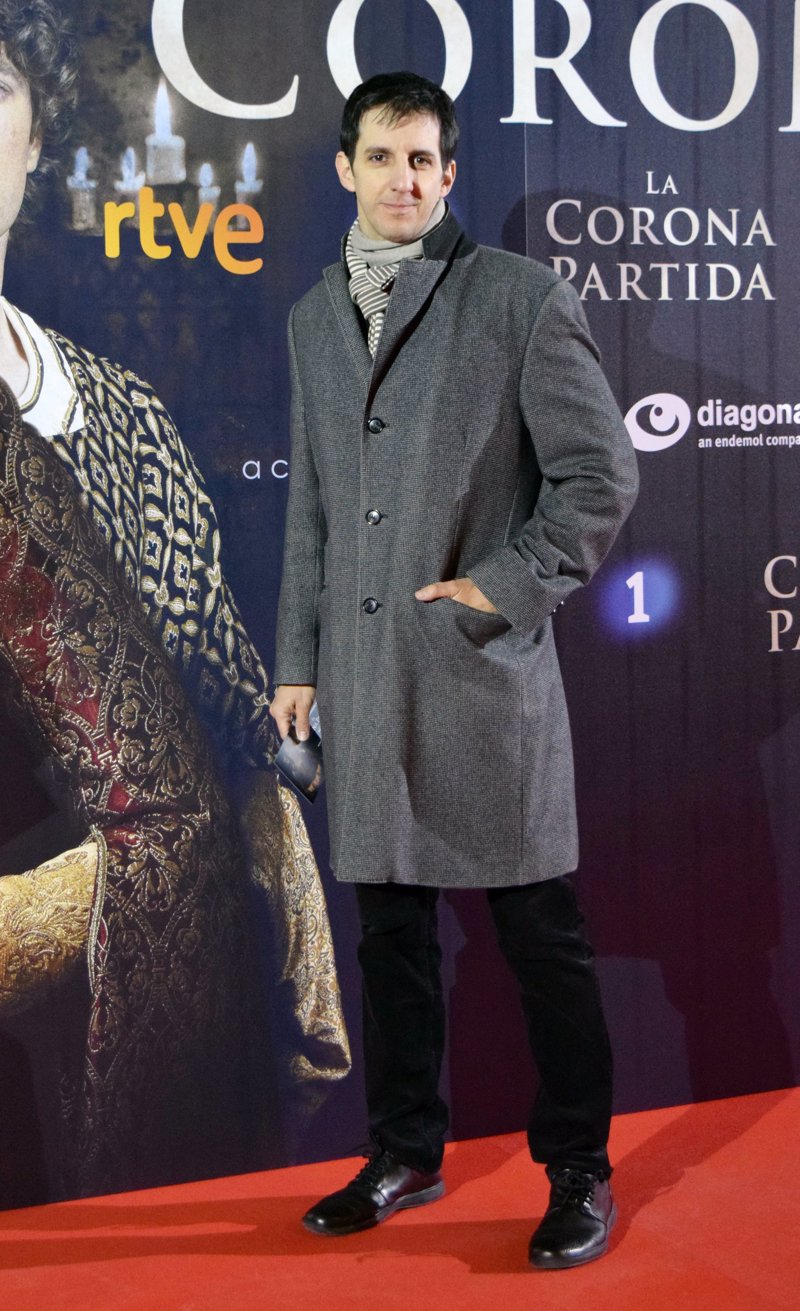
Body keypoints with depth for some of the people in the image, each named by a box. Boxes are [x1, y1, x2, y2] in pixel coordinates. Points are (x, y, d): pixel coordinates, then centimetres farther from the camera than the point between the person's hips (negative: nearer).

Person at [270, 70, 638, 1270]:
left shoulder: (521, 296, -2)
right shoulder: (314, 317, 14)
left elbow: (601, 474, -3)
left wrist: (508, 588, -10)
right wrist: (299, 657, 14)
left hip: (486, 670, -5)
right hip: (363, 677, 5)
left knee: (541, 935, 3)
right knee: (390, 929, 13)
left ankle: (579, 1172, 17)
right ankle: (405, 1154, 27)